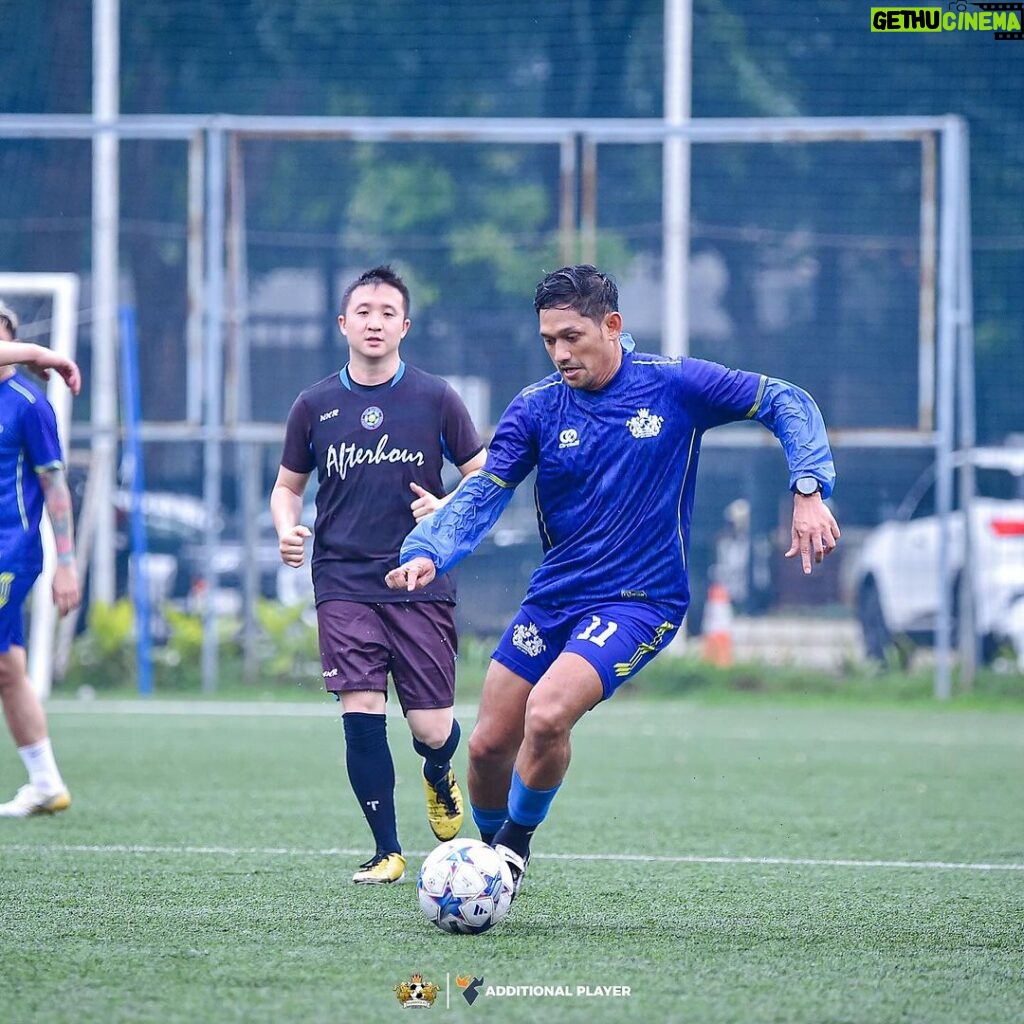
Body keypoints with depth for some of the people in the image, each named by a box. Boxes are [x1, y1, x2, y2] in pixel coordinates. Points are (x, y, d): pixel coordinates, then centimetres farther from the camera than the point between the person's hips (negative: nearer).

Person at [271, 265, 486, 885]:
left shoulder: (435, 398, 1)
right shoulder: (315, 405, 6)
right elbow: (288, 485, 18)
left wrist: (447, 508, -13)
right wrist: (288, 529, -3)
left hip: (421, 584, -1)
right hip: (344, 584, 1)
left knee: (432, 731, -2)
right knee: (361, 712, -13)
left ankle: (439, 777, 37)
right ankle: (387, 853, -1)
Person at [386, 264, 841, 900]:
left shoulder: (674, 384, -8)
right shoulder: (536, 409, -2)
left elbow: (786, 404, -2)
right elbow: (481, 496, -6)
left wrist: (809, 492, -14)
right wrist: (429, 555, -24)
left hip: (639, 602, -4)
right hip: (551, 600, 4)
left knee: (547, 715, -26)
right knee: (489, 746, 5)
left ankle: (515, 846, -1)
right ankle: (485, 849, 34)